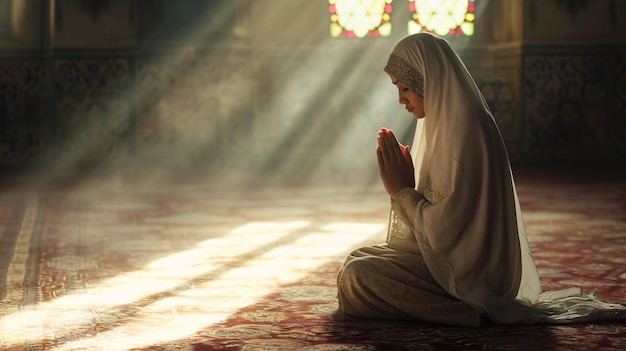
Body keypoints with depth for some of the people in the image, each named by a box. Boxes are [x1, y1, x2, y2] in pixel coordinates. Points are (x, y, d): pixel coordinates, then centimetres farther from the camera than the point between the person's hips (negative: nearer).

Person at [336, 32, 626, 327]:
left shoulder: (465, 130, -22)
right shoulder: (444, 122, 9)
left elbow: (444, 229, -22)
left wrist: (402, 191, -11)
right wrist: (402, 188, 3)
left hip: (467, 268, -10)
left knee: (356, 277, -19)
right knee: (358, 258, 17)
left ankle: (471, 312, -13)